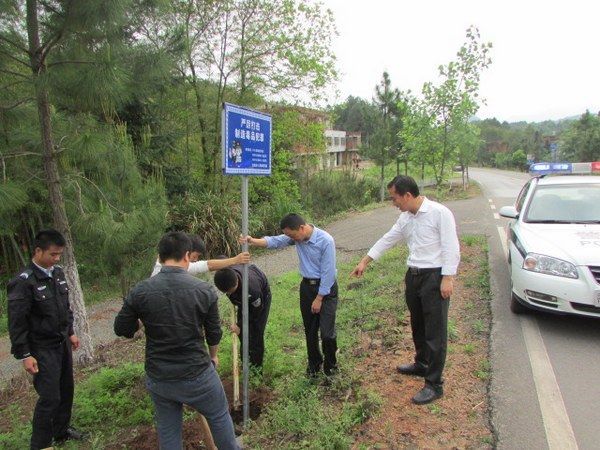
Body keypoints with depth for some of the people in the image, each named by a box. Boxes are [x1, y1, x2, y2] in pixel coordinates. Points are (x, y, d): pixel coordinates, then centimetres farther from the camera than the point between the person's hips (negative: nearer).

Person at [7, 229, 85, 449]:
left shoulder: (57, 272, 3)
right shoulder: (24, 281, -19)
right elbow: (16, 322, -17)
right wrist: (24, 355, -15)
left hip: (63, 344, 7)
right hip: (42, 349, -7)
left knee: (66, 390, 16)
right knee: (50, 397, -3)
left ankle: (61, 430, 36)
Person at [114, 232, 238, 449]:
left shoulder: (140, 291, -12)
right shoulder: (204, 290, -14)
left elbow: (121, 329, -1)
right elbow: (214, 333, -3)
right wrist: (213, 356, 17)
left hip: (157, 379, 3)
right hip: (197, 375, -2)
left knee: (167, 429, 22)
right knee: (219, 417, 21)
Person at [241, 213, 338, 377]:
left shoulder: (325, 241, -23)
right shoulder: (297, 237, -4)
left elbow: (328, 273, -21)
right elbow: (275, 241, -14)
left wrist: (319, 299, -16)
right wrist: (253, 241, -31)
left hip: (326, 288, -6)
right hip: (307, 285, 6)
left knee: (327, 332, -4)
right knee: (309, 330, 14)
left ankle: (330, 365, 21)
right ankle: (314, 363, 35)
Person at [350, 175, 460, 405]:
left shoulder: (439, 213, -15)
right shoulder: (405, 218, 8)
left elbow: (451, 248, -16)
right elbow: (387, 240, 17)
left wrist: (447, 278, -19)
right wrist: (364, 262, 20)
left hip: (435, 276, -8)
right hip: (413, 275, 8)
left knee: (435, 331, -1)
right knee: (417, 325, 21)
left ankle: (434, 384, 7)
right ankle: (421, 364, 42)